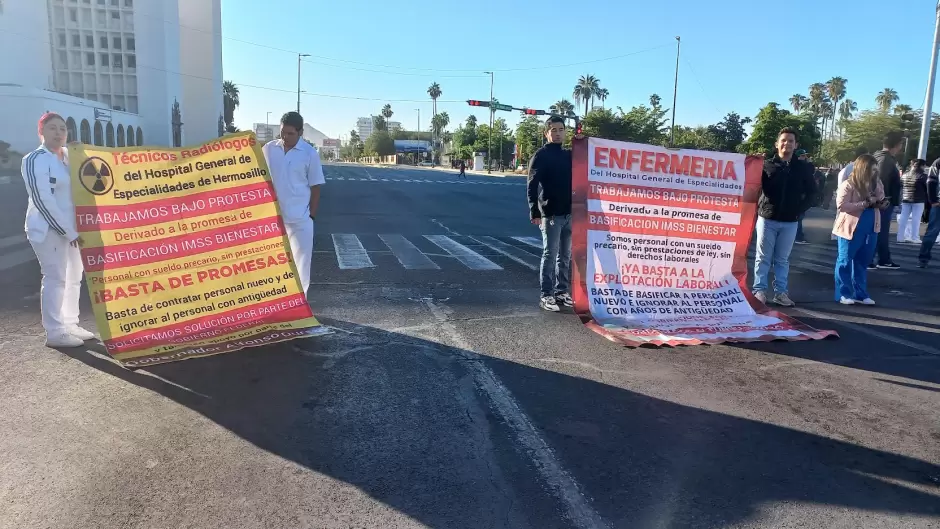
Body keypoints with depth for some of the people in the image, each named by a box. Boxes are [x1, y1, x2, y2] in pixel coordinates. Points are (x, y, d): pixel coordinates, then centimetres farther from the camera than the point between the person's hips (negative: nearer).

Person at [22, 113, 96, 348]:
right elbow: (42, 200, -16)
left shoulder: (68, 157, 12)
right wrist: (68, 231, -18)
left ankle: (70, 324, 23)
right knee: (55, 277, -8)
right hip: (48, 228, -8)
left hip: (70, 227, 8)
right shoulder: (35, 160, -10)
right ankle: (54, 332, -2)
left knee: (73, 276, 12)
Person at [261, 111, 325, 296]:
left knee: (300, 260, 4)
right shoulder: (268, 149, 3)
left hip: (299, 218, -2)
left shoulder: (309, 153, -5)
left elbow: (315, 187, 0)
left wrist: (312, 215, -2)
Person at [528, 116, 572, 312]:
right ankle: (546, 295, 2)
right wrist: (534, 212, -17)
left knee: (566, 255, 10)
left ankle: (561, 291, 19)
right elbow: (532, 185, -10)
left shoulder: (569, 155, 15)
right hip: (550, 213, -6)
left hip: (569, 212, 6)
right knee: (550, 254, -4)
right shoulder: (541, 155, -3)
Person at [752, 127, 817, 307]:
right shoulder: (767, 164, 0)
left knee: (782, 259, 10)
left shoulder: (803, 168, 5)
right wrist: (760, 206, -17)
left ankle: (780, 292, 15)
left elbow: (811, 191, 12)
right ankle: (759, 290, 8)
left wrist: (801, 209, 3)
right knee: (763, 257, 3)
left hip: (790, 221, 2)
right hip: (768, 218, -2)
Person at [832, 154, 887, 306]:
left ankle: (860, 294, 20)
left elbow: (879, 201, 20)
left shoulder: (876, 183, 8)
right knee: (845, 261, 2)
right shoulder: (849, 185, -12)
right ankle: (843, 294, 10)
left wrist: (882, 203, -4)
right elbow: (841, 205, -20)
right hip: (851, 228, -6)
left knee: (862, 262, 12)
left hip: (870, 228, 7)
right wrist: (865, 203, -22)